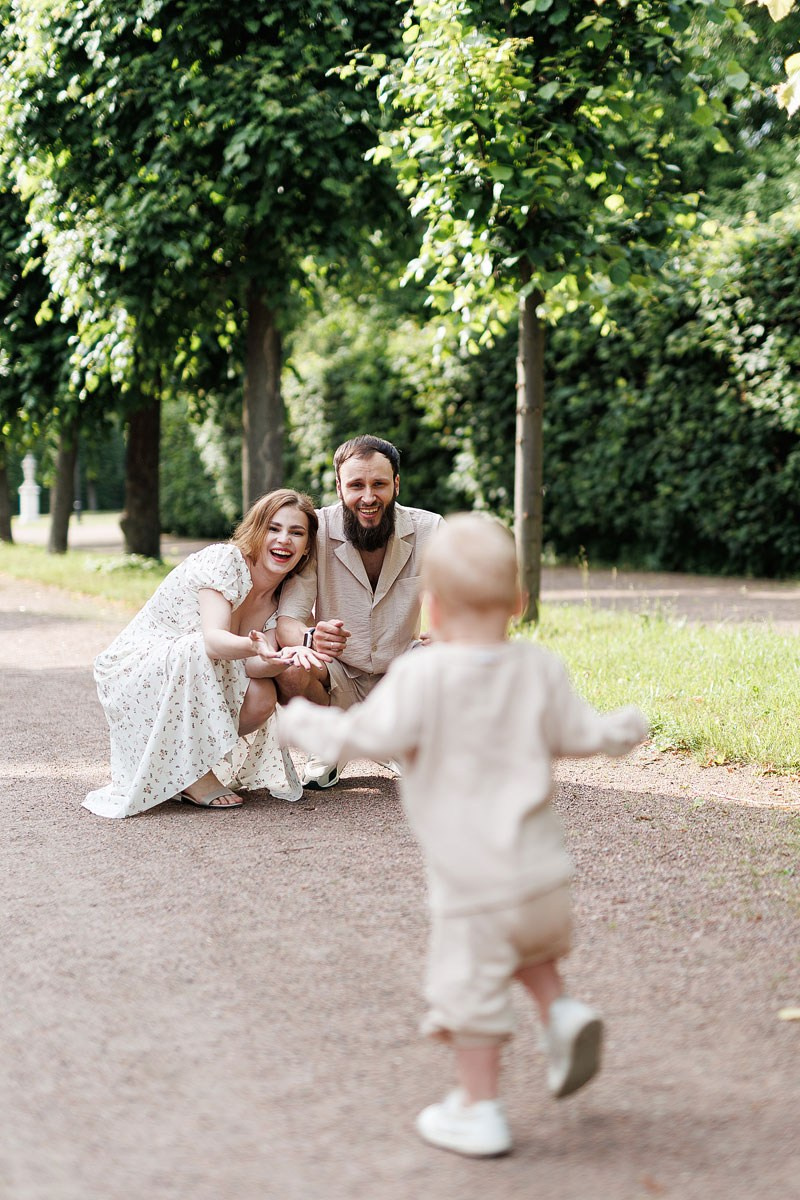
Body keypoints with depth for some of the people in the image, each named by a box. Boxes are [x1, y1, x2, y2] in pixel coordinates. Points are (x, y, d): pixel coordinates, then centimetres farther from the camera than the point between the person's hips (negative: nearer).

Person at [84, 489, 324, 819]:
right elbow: (213, 638, -36)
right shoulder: (224, 560, -20)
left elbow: (254, 665, -15)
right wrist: (254, 646, -57)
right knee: (197, 650, -36)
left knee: (261, 698, -20)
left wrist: (289, 657, -36)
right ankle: (191, 774, -23)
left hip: (191, 676, 6)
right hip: (134, 668, -6)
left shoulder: (281, 594, 1)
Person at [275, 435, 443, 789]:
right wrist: (310, 638, -45)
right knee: (290, 671, -32)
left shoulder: (428, 530, -12)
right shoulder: (316, 531, -15)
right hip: (338, 679, -2)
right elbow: (286, 620, -20)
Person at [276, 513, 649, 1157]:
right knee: (531, 947, 33)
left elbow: (371, 734, -21)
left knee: (471, 987, 7)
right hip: (543, 871, 5)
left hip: (471, 879, -5)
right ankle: (562, 1012, 10)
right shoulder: (539, 669, -1)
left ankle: (479, 1113, 16)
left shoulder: (422, 675, -15)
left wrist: (305, 723, -4)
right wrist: (628, 728, 28)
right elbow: (580, 733, 6)